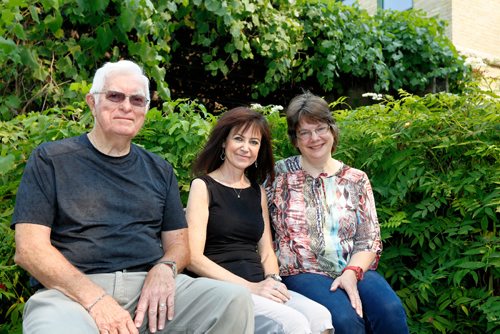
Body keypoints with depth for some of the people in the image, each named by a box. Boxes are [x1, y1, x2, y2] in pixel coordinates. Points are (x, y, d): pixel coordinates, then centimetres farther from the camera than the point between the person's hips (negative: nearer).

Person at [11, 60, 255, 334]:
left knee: (235, 300, -20)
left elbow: (177, 241, 17)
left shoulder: (160, 170, 18)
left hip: (150, 287, 4)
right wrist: (94, 298, -18)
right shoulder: (50, 159, 6)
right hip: (72, 290, -3)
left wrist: (164, 269, -9)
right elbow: (29, 247, -3)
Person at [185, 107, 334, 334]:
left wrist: (273, 279, -6)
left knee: (320, 316, -23)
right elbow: (193, 258, -9)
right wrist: (250, 287, -16)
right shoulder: (203, 186, 1)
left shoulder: (258, 192, 19)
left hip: (259, 287, 5)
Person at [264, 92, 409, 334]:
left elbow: (370, 240, 6)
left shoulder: (356, 179, 10)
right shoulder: (280, 174, 5)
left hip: (354, 271, 3)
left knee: (391, 312, -28)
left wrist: (351, 272, -12)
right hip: (304, 274, -2)